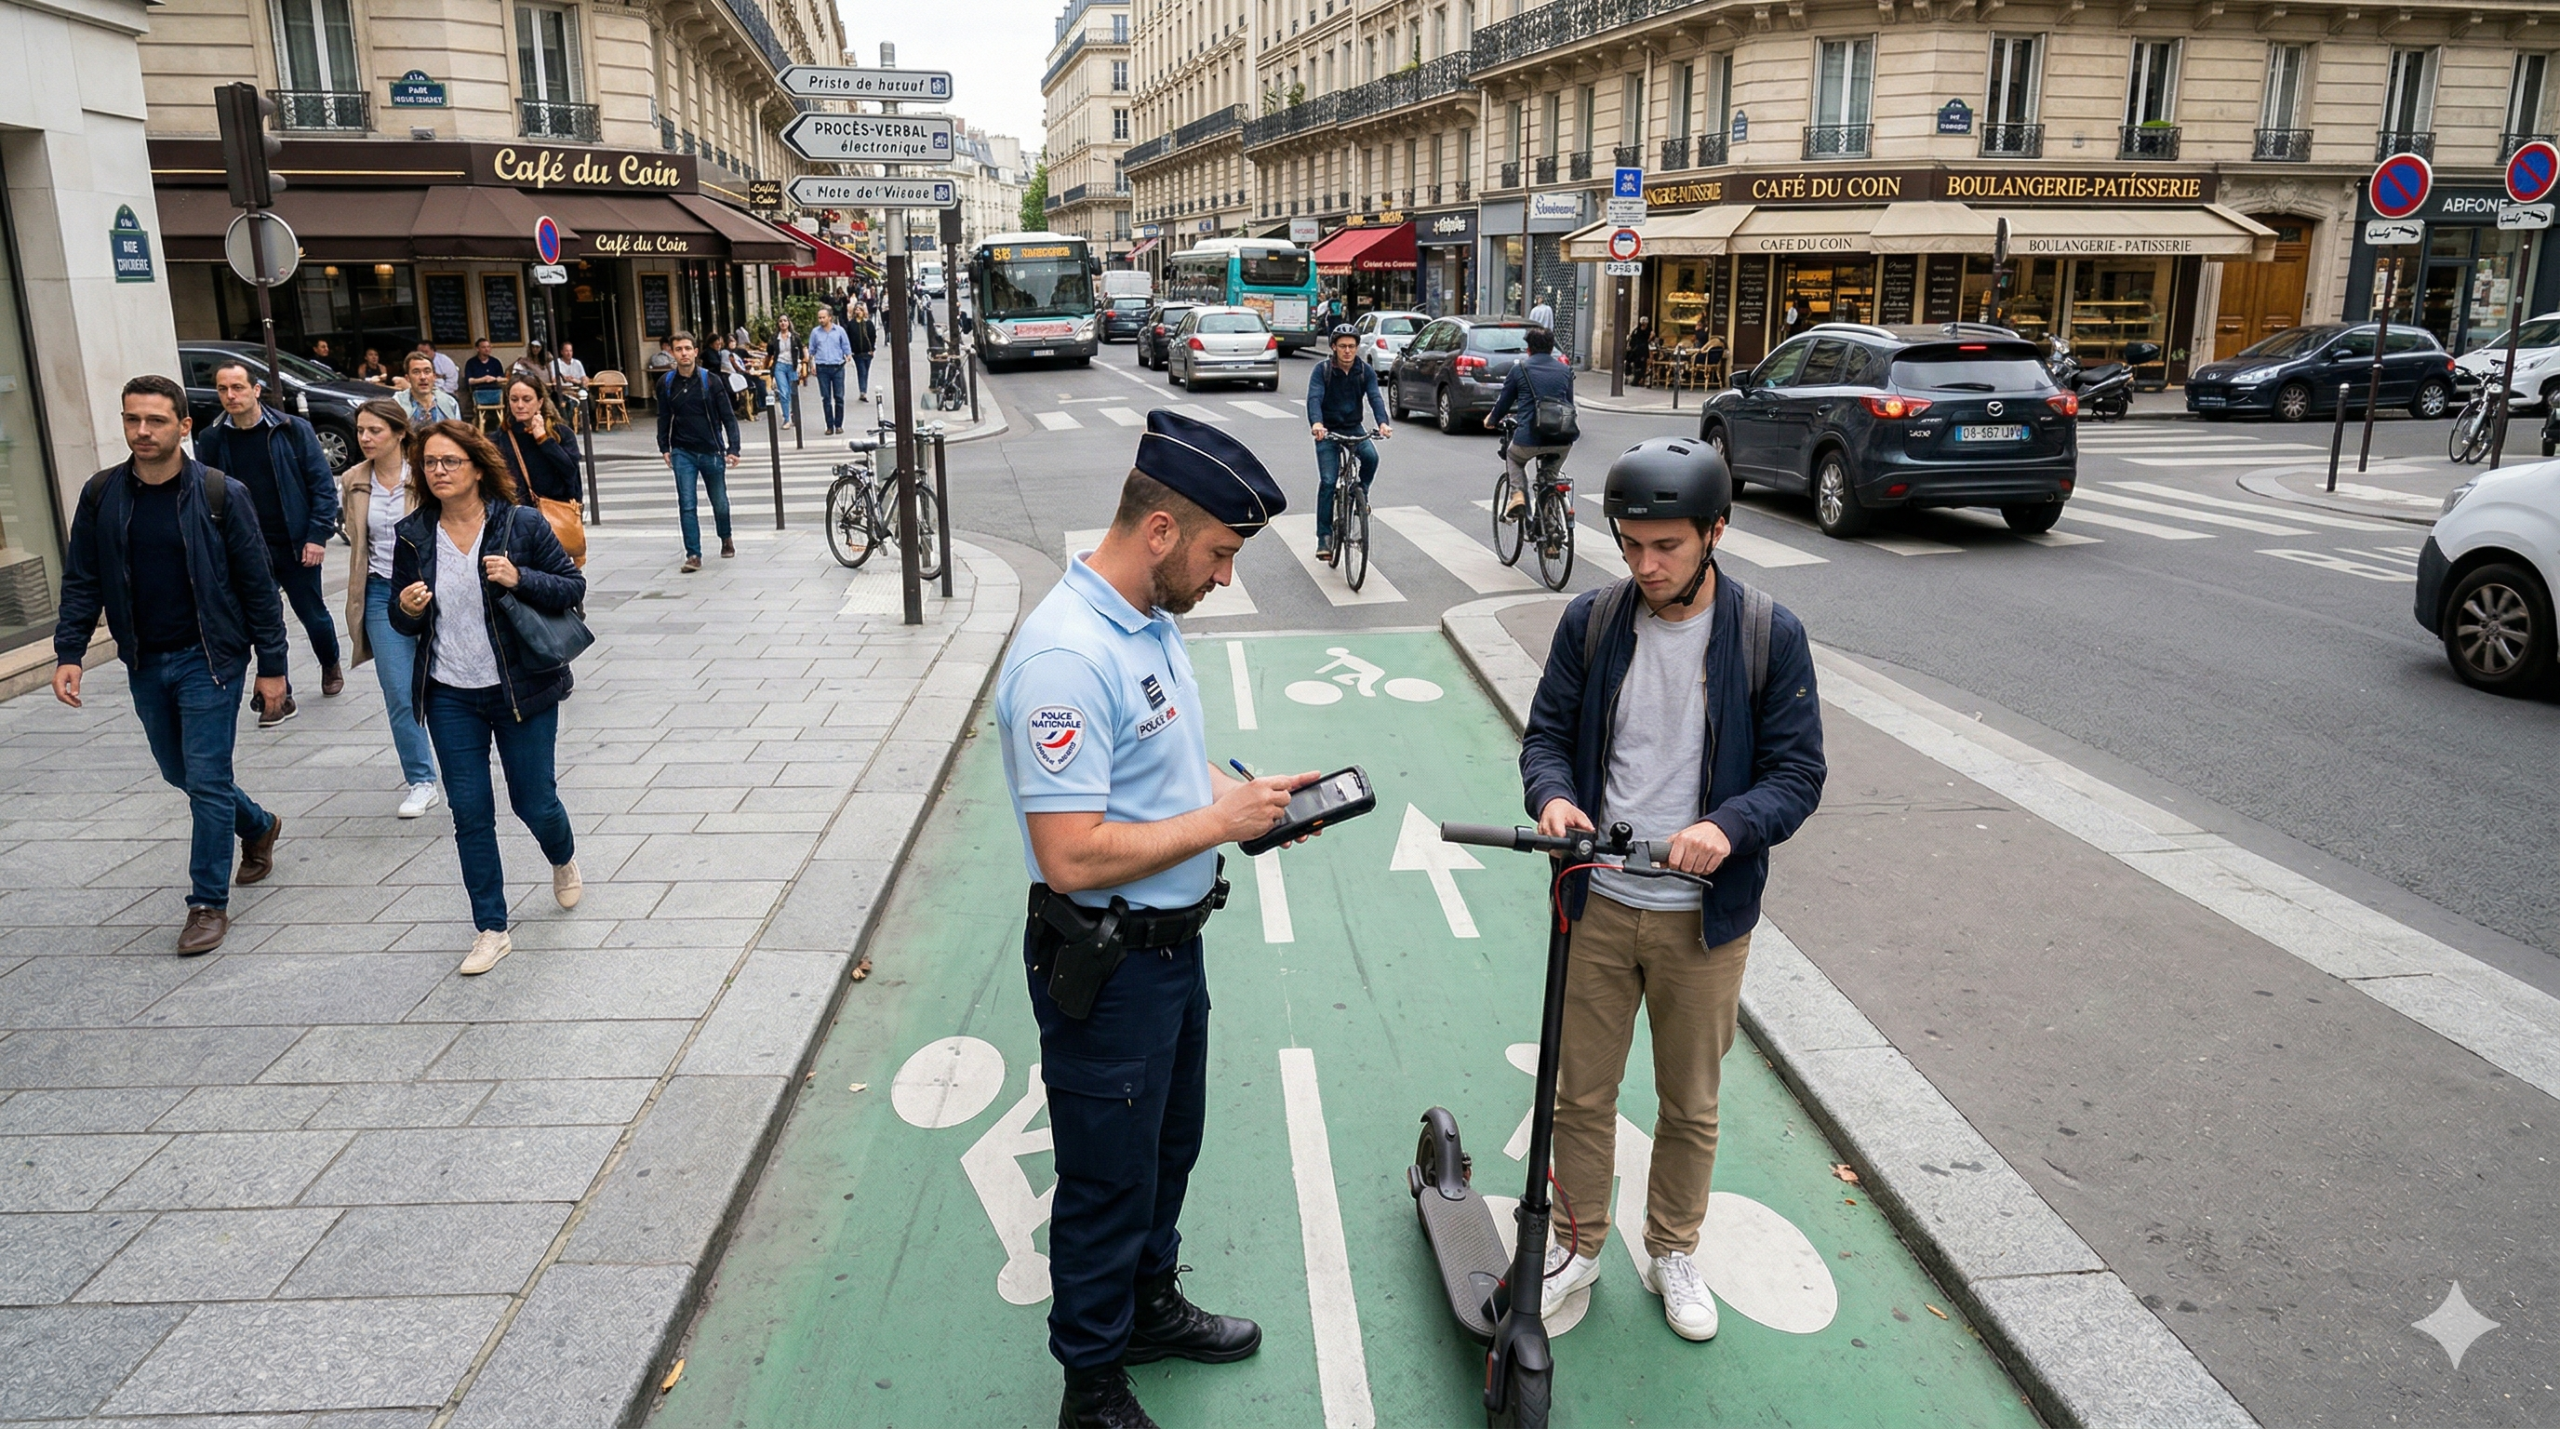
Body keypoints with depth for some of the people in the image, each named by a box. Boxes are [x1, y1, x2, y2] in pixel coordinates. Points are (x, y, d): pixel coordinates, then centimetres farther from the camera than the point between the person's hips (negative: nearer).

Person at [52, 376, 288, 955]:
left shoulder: (221, 494, -10)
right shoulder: (102, 495, 1)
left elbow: (258, 585, -7)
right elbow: (82, 581, 6)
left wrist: (271, 665, -7)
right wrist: (69, 652, -5)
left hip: (208, 659, -5)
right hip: (144, 663, 5)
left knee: (206, 781, -4)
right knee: (179, 772, 17)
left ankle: (209, 903, 7)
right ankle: (259, 827, 43)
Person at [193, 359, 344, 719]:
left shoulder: (292, 430, -6)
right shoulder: (211, 441, 1)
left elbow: (323, 483, -5)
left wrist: (318, 534, -12)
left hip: (296, 546, -1)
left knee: (313, 614, 12)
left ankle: (330, 666, 40)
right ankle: (278, 696, 11)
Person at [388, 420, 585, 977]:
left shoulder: (522, 525, -8)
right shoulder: (413, 536, 1)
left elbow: (573, 586, -5)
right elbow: (405, 620, 11)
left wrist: (520, 580, -22)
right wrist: (406, 610, -12)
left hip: (521, 688, -2)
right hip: (450, 697, 3)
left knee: (534, 803, 6)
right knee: (470, 814, 4)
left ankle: (564, 858, 43)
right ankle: (491, 930, 16)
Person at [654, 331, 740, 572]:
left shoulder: (711, 381, -6)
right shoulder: (666, 383, 2)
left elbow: (728, 416, -5)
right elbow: (664, 417, 13)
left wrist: (733, 448, -13)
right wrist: (664, 448, 6)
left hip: (711, 451, -1)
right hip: (682, 453, 1)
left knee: (720, 503, 10)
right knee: (687, 505, -6)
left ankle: (726, 539, 38)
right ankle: (693, 555, -2)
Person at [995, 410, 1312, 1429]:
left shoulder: (1150, 622, 3)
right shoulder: (1067, 656, -28)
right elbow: (1071, 856, -31)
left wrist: (1243, 792, 0)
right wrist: (1221, 822, -23)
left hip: (1172, 943, 9)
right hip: (1106, 968, -9)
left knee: (1169, 1146, 26)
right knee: (1109, 1181, 10)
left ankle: (1149, 1305, 49)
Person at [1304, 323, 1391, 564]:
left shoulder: (1365, 371, -5)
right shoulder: (1322, 369, -12)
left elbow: (1375, 397, -18)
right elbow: (1314, 398, -25)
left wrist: (1383, 422, -38)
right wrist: (1316, 423, -46)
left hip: (1354, 428, 2)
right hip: (1327, 430, -2)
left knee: (1371, 456, -28)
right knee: (1328, 481, -12)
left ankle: (1359, 494, 1)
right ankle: (1324, 536, -3)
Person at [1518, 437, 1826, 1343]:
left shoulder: (1770, 636, -8)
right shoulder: (1591, 621, -2)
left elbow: (1798, 772, -6)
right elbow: (1547, 731, 4)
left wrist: (1730, 826, -26)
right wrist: (1553, 794, -18)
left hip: (1705, 916, -1)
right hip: (1598, 904, 2)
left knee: (1691, 1105, 15)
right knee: (1581, 1093, 13)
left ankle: (1673, 1253, 38)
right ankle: (1580, 1243, 35)